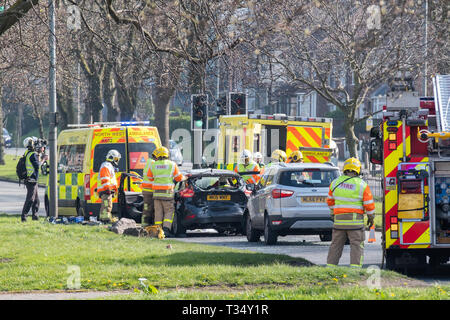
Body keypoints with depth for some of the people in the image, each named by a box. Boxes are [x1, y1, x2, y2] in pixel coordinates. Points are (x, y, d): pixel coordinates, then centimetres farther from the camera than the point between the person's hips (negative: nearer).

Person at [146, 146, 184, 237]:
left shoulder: (153, 165, 2)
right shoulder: (172, 165, -2)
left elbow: (150, 178, 13)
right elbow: (178, 178, 6)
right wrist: (184, 178, 28)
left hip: (156, 192, 2)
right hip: (167, 193, -2)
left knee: (158, 212, 7)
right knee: (169, 212, 3)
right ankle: (166, 229, -12)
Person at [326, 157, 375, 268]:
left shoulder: (336, 182, 4)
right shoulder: (362, 185, -7)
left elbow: (330, 200, 15)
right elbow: (369, 204, -4)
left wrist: (333, 213, 29)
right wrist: (370, 217, 10)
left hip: (339, 218, 3)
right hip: (355, 220, -3)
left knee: (336, 245, 10)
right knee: (357, 246, -1)